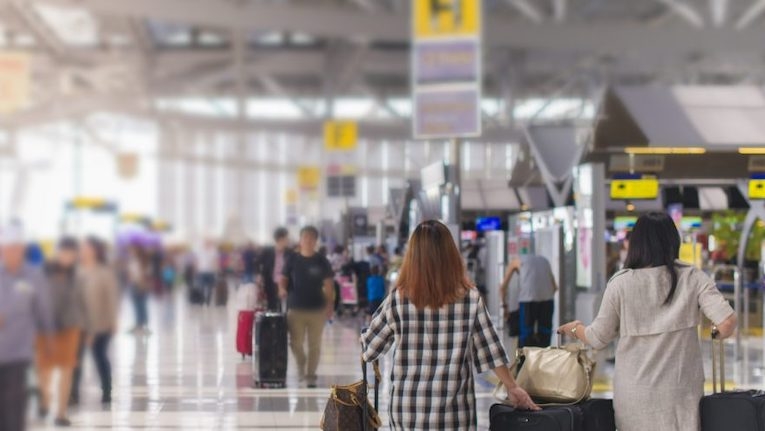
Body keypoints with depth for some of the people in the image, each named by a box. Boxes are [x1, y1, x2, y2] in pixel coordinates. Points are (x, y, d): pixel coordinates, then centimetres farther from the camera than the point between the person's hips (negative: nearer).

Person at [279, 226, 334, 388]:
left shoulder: (321, 262, 1)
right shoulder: (292, 260, 3)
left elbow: (328, 285, 3)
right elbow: (283, 279, 5)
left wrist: (330, 305, -4)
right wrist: (282, 289, -17)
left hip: (317, 309, 0)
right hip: (296, 308, 0)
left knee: (314, 344, 3)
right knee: (295, 343, 0)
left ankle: (310, 375, 15)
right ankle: (301, 364, 30)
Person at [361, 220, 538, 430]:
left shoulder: (398, 299, -5)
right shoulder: (470, 298, -4)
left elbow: (369, 346, 6)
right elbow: (491, 349, 2)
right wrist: (512, 387, 15)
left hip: (408, 411, 0)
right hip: (454, 413, 0)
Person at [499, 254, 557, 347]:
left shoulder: (516, 261, 24)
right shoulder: (544, 260, 31)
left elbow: (503, 287, 22)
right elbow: (555, 287, 30)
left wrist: (504, 306, 32)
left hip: (528, 297, -2)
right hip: (547, 297, 2)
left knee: (526, 332, 3)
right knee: (544, 332, 11)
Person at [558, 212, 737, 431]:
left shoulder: (620, 284, -5)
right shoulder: (692, 278, -4)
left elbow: (598, 339, 4)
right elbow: (727, 323, -12)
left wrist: (575, 328, 25)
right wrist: (719, 333, 11)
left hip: (635, 394, 0)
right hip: (680, 392, 0)